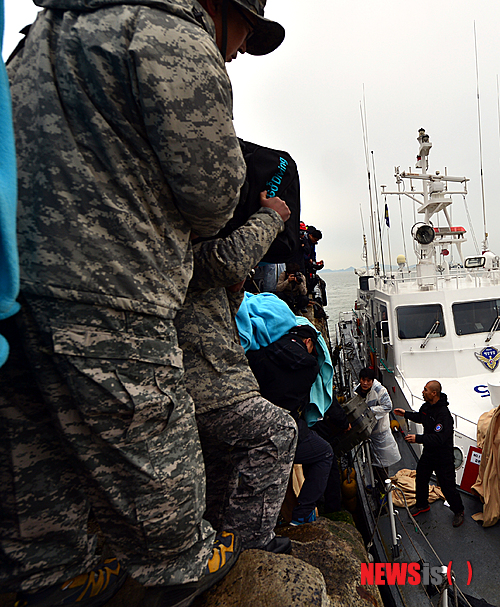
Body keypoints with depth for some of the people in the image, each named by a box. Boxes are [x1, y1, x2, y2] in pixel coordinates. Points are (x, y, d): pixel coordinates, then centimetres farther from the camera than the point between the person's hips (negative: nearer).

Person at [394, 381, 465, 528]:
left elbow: (439, 438, -35)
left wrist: (418, 438, -38)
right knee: (421, 478, 19)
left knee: (447, 485, 6)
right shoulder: (427, 406, -4)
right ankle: (422, 504, 42)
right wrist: (406, 414, 13)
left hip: (443, 456, -8)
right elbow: (420, 417, 20)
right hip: (428, 452, 8)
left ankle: (458, 511, 33)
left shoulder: (444, 414, -31)